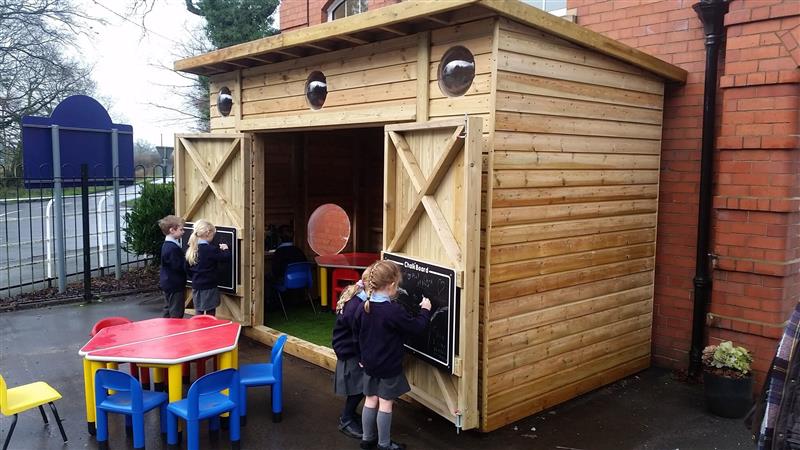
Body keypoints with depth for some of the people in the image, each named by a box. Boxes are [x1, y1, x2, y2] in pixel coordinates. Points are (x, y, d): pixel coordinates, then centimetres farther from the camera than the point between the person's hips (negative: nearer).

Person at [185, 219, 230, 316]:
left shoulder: (191, 250, 4)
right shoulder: (211, 249, -18)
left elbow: (188, 269, 10)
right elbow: (226, 257, -18)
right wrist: (225, 249, 1)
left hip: (196, 286, 7)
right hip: (209, 287, -7)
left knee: (199, 313, 14)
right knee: (210, 314, 3)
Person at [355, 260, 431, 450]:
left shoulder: (364, 307, -3)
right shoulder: (394, 311, -25)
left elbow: (357, 333, 10)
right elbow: (417, 327, -16)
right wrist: (425, 310, 1)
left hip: (369, 364, 7)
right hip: (389, 366, -6)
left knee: (371, 400, 17)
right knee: (385, 404, 5)